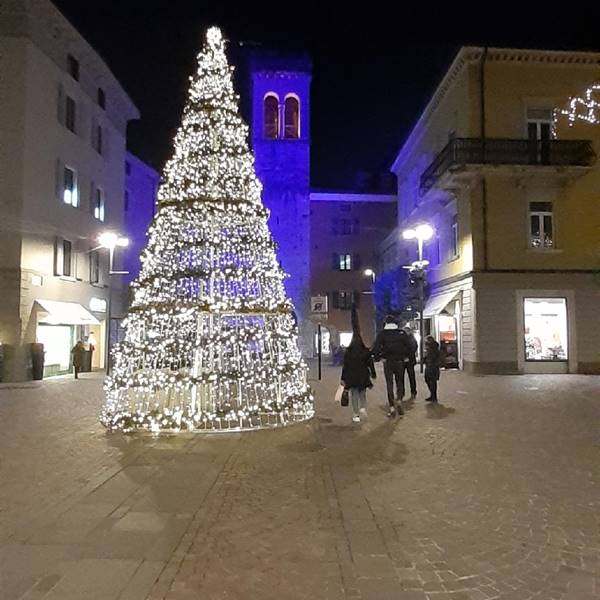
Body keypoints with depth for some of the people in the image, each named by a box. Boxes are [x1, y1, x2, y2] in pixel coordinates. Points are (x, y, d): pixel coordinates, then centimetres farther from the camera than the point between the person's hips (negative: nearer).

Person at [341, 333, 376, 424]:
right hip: (363, 377, 1)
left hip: (351, 377, -1)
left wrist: (343, 378, 1)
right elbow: (370, 363, 0)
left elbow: (345, 366, -4)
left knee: (354, 396, 8)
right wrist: (373, 374, 14)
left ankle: (356, 415, 8)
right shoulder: (366, 351, -5)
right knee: (362, 393, 19)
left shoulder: (348, 351, -6)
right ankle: (363, 408, -3)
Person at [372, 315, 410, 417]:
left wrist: (377, 357, 4)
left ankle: (392, 407, 1)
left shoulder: (382, 334, -4)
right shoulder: (402, 333, 2)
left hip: (387, 362, -1)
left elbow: (376, 348, -8)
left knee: (389, 384, 4)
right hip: (400, 361, 1)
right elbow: (408, 347, 4)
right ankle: (399, 400, -8)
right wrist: (405, 357, 13)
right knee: (400, 382, 14)